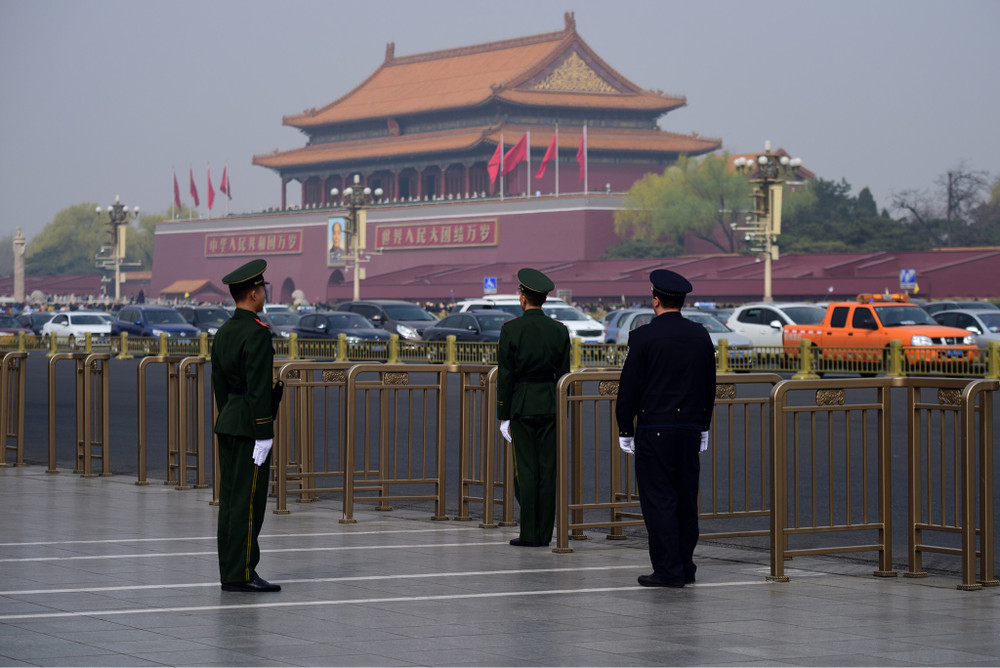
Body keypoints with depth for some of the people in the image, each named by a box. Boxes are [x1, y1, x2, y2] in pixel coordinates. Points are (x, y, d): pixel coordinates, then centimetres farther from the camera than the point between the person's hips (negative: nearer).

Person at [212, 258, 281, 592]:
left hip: (227, 425, 9)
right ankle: (242, 574, -6)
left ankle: (230, 573, 12)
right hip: (251, 426, -9)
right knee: (248, 502, -7)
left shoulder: (223, 333, 12)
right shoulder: (257, 333, -16)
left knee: (230, 499, 9)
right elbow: (259, 388, -20)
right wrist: (263, 436, -18)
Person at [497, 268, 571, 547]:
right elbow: (563, 374, 6)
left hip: (521, 406, -3)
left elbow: (505, 376, -7)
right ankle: (544, 533, 8)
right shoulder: (559, 330, 3)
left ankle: (529, 533, -1)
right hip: (550, 406, 3)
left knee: (526, 469, -1)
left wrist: (503, 416, -2)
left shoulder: (511, 329, -7)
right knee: (548, 469, 5)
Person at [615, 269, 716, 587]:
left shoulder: (643, 337, -9)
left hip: (654, 430, -5)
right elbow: (709, 386, 14)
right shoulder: (701, 335, 7)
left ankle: (668, 570, -6)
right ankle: (685, 567, 17)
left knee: (658, 499, -3)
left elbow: (629, 387, -6)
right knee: (686, 498, 11)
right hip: (691, 429, 5)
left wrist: (625, 430, 1)